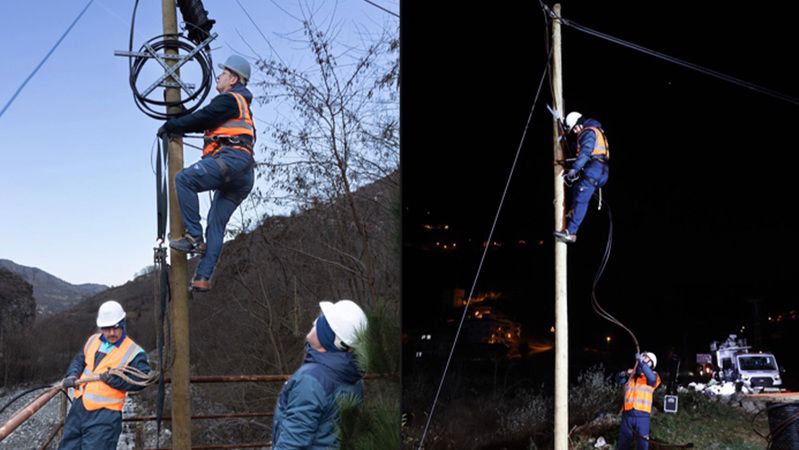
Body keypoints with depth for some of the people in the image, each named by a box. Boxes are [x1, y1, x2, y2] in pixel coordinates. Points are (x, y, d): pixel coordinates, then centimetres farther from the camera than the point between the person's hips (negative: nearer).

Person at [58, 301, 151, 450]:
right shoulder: (93, 341, 10)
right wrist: (72, 376, 1)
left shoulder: (133, 352, -10)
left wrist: (115, 380, -27)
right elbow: (79, 361, 21)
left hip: (105, 414, -7)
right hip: (79, 407, 7)